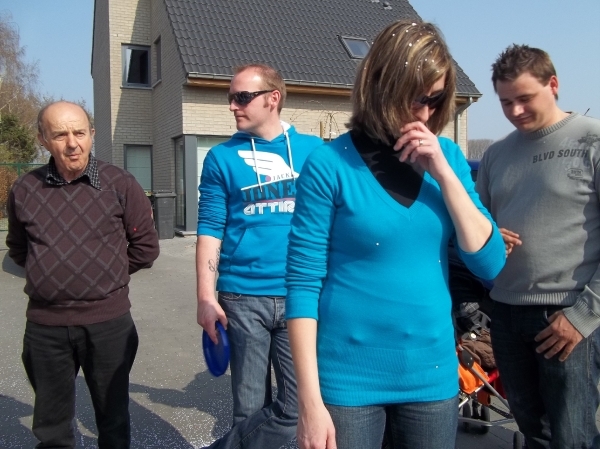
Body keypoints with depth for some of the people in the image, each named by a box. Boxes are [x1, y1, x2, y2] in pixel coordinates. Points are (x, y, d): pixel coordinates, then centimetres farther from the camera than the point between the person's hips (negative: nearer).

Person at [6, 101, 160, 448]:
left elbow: (146, 246, 0)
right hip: (44, 325, 2)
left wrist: (106, 274, 4)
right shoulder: (24, 190, 1)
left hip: (108, 321, -2)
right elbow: (18, 249, 17)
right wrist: (53, 273, 6)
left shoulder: (120, 184, -7)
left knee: (113, 417, 16)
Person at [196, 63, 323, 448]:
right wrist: (206, 297, -6)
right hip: (242, 299, 0)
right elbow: (210, 230, 1)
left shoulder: (314, 151, 5)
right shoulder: (222, 158, 4)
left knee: (298, 405, 0)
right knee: (250, 407, 9)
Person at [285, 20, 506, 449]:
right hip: (349, 379, -4)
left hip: (432, 376, 4)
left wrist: (444, 173, -13)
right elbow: (304, 284, -12)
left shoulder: (447, 156, 1)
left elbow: (490, 263, -2)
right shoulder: (330, 164, -11)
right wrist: (310, 400, -13)